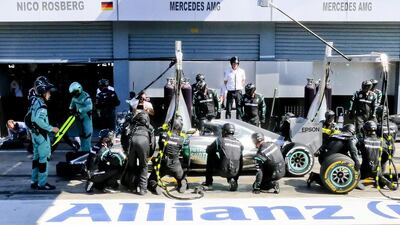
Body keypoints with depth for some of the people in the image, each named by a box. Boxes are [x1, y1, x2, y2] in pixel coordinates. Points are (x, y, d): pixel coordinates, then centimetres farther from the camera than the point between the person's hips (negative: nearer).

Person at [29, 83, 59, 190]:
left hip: (35, 133, 10)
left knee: (36, 157, 15)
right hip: (41, 134, -10)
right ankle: (42, 183, -1)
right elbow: (39, 120, -32)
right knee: (43, 158, -4)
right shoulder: (42, 105, -19)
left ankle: (34, 181, 23)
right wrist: (51, 128, -26)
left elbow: (34, 118, 17)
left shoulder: (35, 101, 10)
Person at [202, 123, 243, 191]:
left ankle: (208, 182, 21)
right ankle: (232, 180, 11)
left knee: (210, 155, 17)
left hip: (223, 171, -4)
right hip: (235, 173, 4)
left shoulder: (220, 140, -1)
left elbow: (208, 150, 12)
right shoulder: (239, 143, 10)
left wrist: (218, 149, 32)